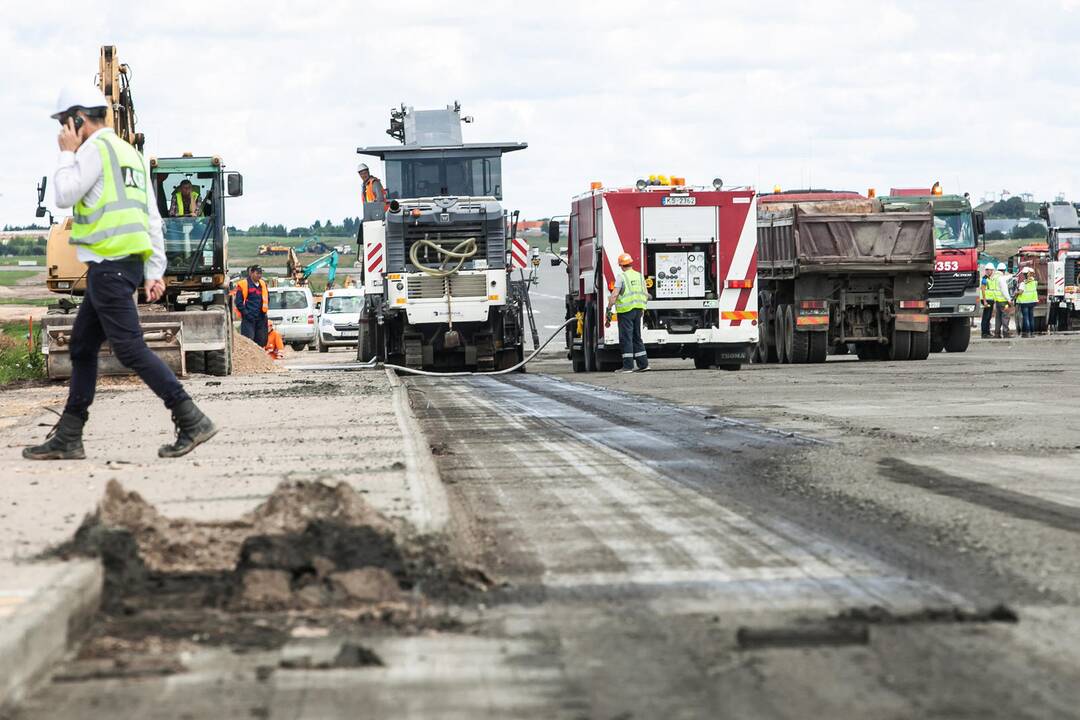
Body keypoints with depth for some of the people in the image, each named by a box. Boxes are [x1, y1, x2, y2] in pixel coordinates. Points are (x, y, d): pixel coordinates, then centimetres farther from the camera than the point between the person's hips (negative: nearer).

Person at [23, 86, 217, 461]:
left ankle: (192, 422, -14)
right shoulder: (130, 153, 20)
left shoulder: (95, 149, -8)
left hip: (109, 265, -10)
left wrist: (67, 154, 2)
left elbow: (64, 196, -9)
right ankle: (67, 439, 17)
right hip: (131, 262, 10)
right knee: (82, 347, 14)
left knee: (131, 349, -11)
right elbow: (153, 219, 18)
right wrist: (154, 271, 17)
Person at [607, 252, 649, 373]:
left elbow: (614, 295, -15)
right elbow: (645, 295, 14)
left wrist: (609, 308, -9)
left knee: (626, 338, -4)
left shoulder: (621, 277, -9)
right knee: (637, 337, 15)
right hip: (638, 309, 6)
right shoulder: (639, 276, 11)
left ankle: (627, 366, -7)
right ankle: (643, 364, 13)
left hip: (626, 310, -6)